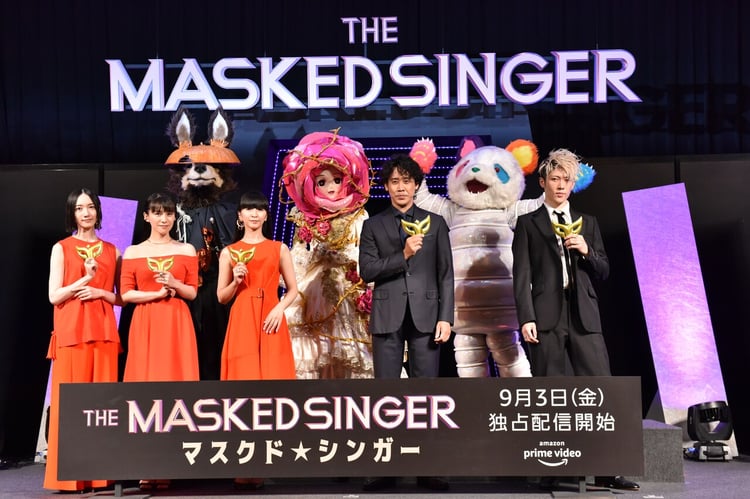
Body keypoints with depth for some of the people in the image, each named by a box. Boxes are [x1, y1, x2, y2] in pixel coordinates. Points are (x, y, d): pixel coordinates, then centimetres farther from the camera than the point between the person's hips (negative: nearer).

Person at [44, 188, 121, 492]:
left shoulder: (111, 250, 13)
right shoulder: (61, 248, 5)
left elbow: (120, 297, 12)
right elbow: (54, 296, -3)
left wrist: (100, 292, -8)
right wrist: (84, 279, -15)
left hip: (103, 331, 3)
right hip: (71, 332, -3)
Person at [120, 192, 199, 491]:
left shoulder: (186, 250, 9)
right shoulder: (133, 252, 8)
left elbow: (192, 292, 7)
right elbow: (126, 294, 3)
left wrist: (174, 284, -12)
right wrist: (156, 294, -10)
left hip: (177, 323, 0)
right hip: (145, 323, 0)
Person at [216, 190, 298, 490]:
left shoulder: (279, 249, 10)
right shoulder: (229, 252, 10)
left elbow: (292, 289, 9)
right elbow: (221, 297, 10)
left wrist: (280, 309, -8)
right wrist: (236, 280, -9)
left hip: (271, 321, 0)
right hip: (242, 323, 0)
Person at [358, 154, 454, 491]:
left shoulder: (435, 223, 10)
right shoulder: (373, 225, 9)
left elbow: (446, 274, 5)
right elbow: (367, 270, -2)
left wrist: (445, 317, -4)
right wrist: (403, 255, -14)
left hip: (425, 315, 0)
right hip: (388, 316, 0)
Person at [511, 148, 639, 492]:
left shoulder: (588, 223, 19)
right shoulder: (528, 223, 9)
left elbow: (603, 272, 16)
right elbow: (521, 275, 0)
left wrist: (587, 251, -4)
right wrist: (526, 318, -10)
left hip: (584, 316, 3)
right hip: (547, 316, -3)